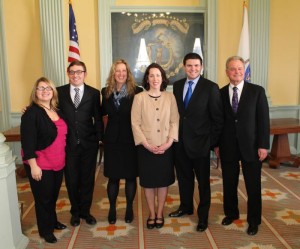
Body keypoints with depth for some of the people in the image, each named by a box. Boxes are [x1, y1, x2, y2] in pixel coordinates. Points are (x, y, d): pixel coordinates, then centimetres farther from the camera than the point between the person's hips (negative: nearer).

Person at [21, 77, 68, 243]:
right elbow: (27, 141, -18)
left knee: (54, 195, 20)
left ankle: (53, 221, 41)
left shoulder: (57, 111, 7)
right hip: (40, 164, -6)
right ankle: (45, 230, 26)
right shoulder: (31, 113, -14)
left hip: (58, 163, 6)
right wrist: (33, 165, -20)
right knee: (43, 198, 8)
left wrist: (62, 158, 15)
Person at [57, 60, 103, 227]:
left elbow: (98, 118, 2)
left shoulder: (94, 93, 0)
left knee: (87, 179, 12)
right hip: (68, 144, 0)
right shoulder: (60, 92, 0)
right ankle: (75, 212, 34)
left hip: (89, 144, 0)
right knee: (71, 180, 12)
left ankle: (85, 211, 32)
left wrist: (99, 138, -3)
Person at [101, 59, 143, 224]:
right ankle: (112, 209, 27)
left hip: (131, 139, -2)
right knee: (113, 176, 9)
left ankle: (129, 208, 28)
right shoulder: (106, 92, 4)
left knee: (130, 176, 9)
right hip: (112, 139, 2)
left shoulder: (137, 91, -7)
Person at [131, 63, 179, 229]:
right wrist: (147, 145, -12)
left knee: (163, 180, 10)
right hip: (146, 148, -1)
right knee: (148, 181, 9)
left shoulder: (170, 97, 2)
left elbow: (175, 121, 0)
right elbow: (135, 123, -6)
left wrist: (169, 142, -11)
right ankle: (152, 214, 26)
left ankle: (160, 213, 26)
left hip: (166, 147, 1)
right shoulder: (139, 98, -3)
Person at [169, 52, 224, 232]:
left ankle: (203, 215, 26)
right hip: (180, 141, 5)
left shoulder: (211, 87, -9)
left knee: (203, 180, 10)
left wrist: (214, 142, -9)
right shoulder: (177, 85, 6)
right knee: (184, 176, 18)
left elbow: (218, 117, -8)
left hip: (200, 142, -4)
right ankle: (186, 207, 39)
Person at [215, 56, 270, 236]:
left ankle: (254, 220, 27)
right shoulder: (220, 93, 3)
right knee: (229, 184, 13)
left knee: (253, 186, 9)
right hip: (228, 147, 2)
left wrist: (263, 145, -9)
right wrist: (217, 144, 3)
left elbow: (263, 119, -4)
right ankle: (231, 213, 35)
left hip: (251, 146, -1)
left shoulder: (257, 91, -2)